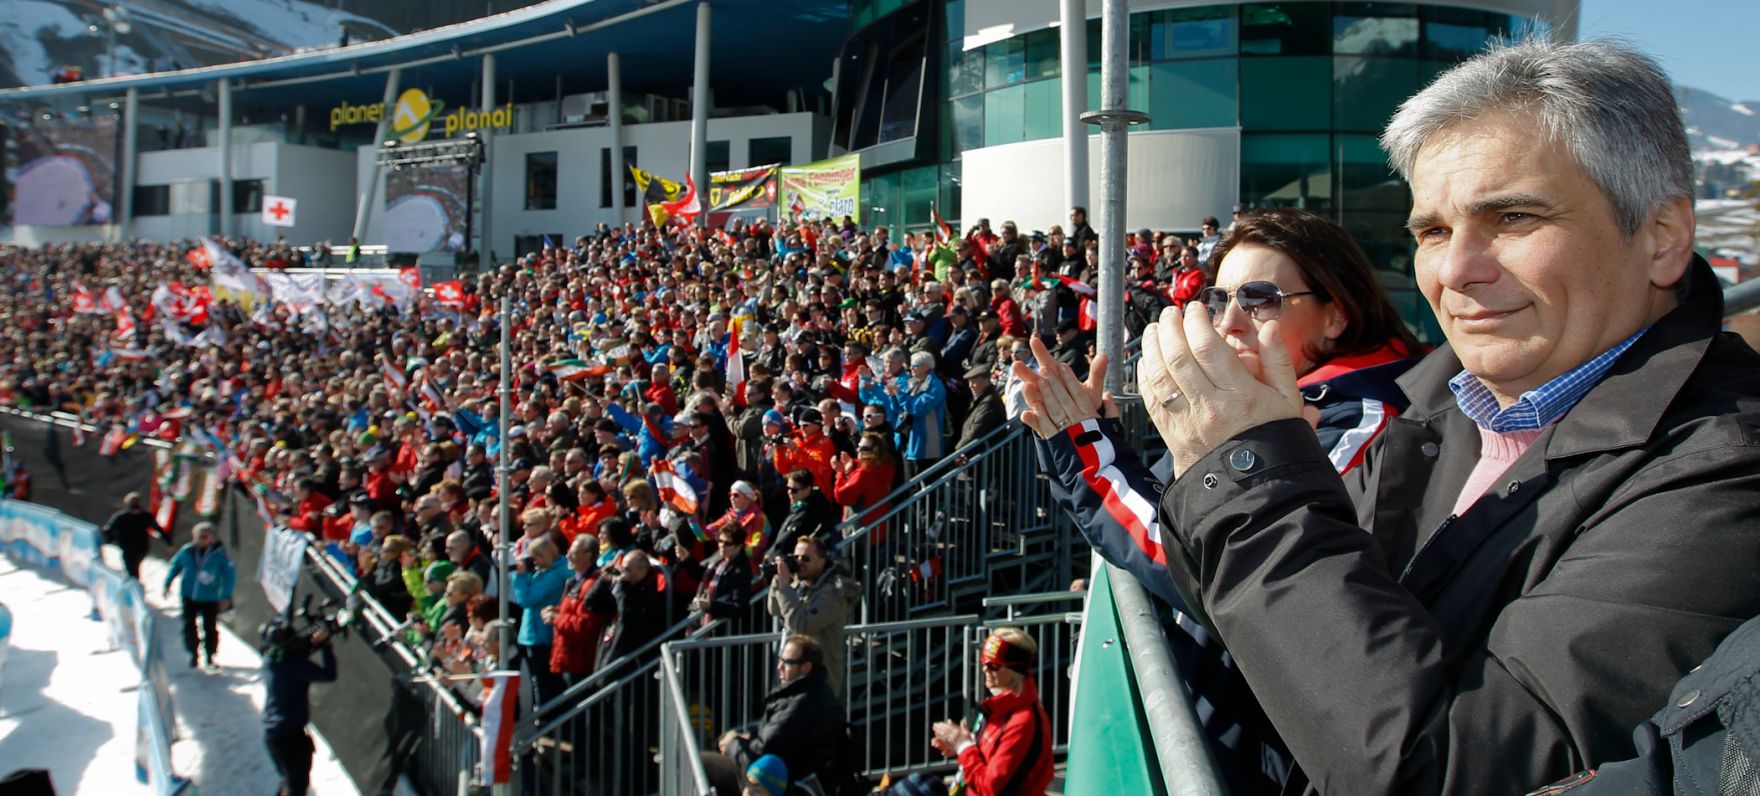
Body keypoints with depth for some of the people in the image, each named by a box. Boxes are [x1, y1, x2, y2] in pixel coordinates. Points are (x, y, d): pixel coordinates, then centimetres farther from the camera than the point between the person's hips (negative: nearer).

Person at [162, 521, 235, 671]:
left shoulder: (219, 553, -12)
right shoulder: (187, 551, -6)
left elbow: (229, 575, -8)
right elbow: (174, 566, 12)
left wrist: (226, 596, -12)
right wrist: (167, 584, 11)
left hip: (210, 598, -2)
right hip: (189, 597, 2)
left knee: (210, 628, 4)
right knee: (189, 627, 6)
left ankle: (209, 657, 18)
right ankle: (193, 655, 23)